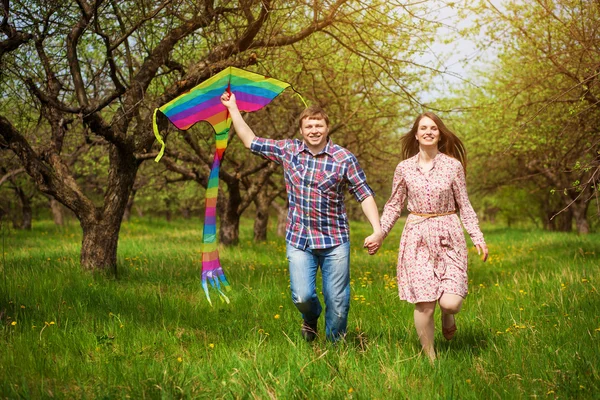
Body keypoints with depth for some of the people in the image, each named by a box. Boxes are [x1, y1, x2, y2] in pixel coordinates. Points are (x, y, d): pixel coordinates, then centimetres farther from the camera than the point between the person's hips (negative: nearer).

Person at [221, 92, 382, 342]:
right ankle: (311, 318, 30)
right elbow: (251, 141, 12)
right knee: (302, 296, -7)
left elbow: (364, 194, -3)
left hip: (335, 240, -1)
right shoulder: (288, 151, 4)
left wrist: (377, 229, -14)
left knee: (337, 300, 1)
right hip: (298, 240, 1)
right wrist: (233, 108, 11)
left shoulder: (344, 159, -4)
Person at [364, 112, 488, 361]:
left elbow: (464, 206, 7)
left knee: (450, 302, -13)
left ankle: (448, 315, 26)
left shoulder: (453, 165, 2)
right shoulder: (404, 168, 5)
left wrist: (478, 237, -1)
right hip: (417, 238, 1)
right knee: (424, 304, -5)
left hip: (448, 237, 0)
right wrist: (380, 234, 6)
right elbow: (394, 205, 14)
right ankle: (430, 358, 13)